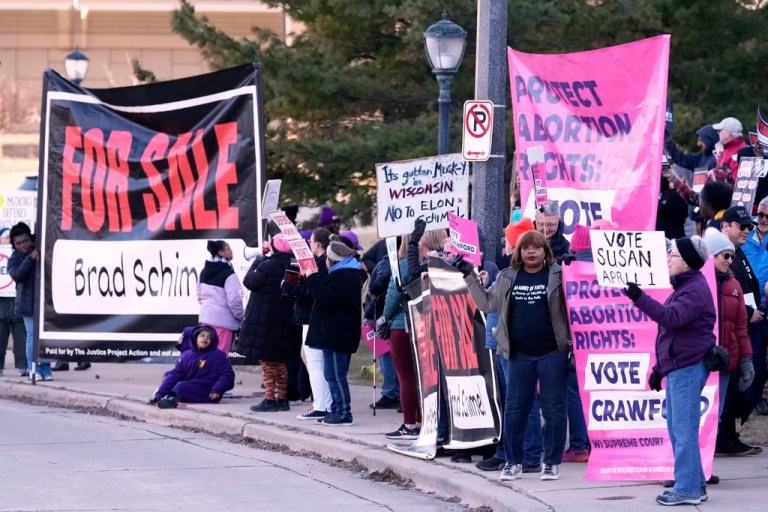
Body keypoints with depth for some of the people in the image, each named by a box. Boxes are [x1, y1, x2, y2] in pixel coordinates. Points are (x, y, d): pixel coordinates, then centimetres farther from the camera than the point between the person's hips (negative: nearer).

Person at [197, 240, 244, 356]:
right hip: (223, 319, -8)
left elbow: (200, 295, 16)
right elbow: (234, 300, -17)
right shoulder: (228, 273, -15)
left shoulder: (205, 271, 9)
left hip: (206, 316, 8)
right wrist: (241, 317, -2)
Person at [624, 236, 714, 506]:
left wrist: (640, 298, -36)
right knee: (677, 430, 13)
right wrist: (660, 367, 24)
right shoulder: (683, 286, 20)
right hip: (677, 367, 11)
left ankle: (688, 489, -7)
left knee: (684, 430, -9)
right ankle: (694, 484, 18)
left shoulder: (696, 290, -14)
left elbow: (672, 318, -30)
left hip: (688, 368, -11)